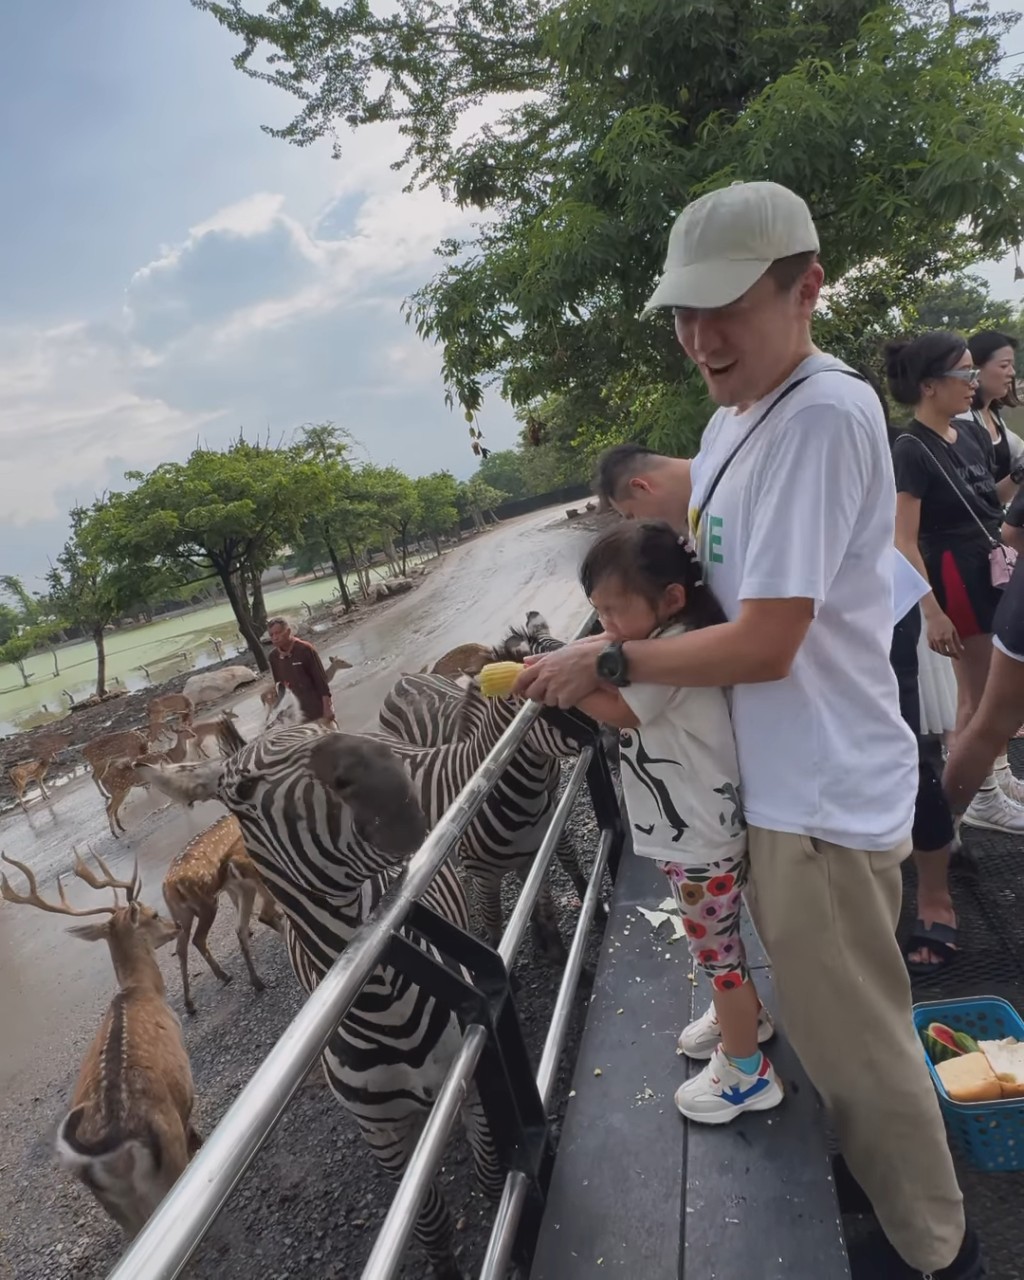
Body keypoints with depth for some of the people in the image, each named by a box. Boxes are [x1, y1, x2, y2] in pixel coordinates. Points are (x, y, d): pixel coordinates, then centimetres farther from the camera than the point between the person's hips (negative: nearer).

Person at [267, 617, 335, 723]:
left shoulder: (305, 649, -15)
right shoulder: (273, 656, 0)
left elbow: (321, 680, -14)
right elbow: (278, 685, 8)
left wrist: (327, 708, -16)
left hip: (317, 709, -4)